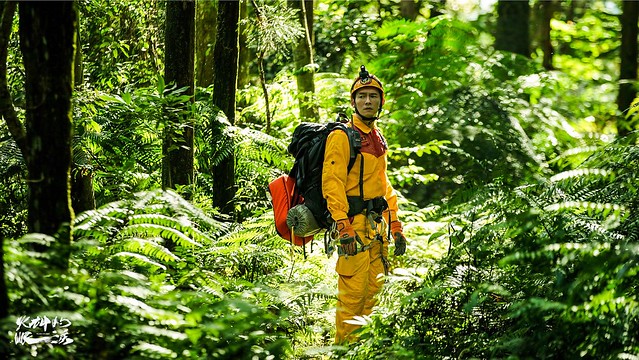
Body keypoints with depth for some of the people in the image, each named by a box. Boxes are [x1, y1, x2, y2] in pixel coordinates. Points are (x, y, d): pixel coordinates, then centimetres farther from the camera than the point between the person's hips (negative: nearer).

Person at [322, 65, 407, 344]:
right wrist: (344, 228, -22)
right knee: (353, 291, -10)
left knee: (374, 290, 9)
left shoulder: (378, 140, 19)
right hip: (354, 223, -8)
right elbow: (332, 184, -15)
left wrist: (395, 226, 18)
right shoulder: (342, 137, -7)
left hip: (377, 225, 8)